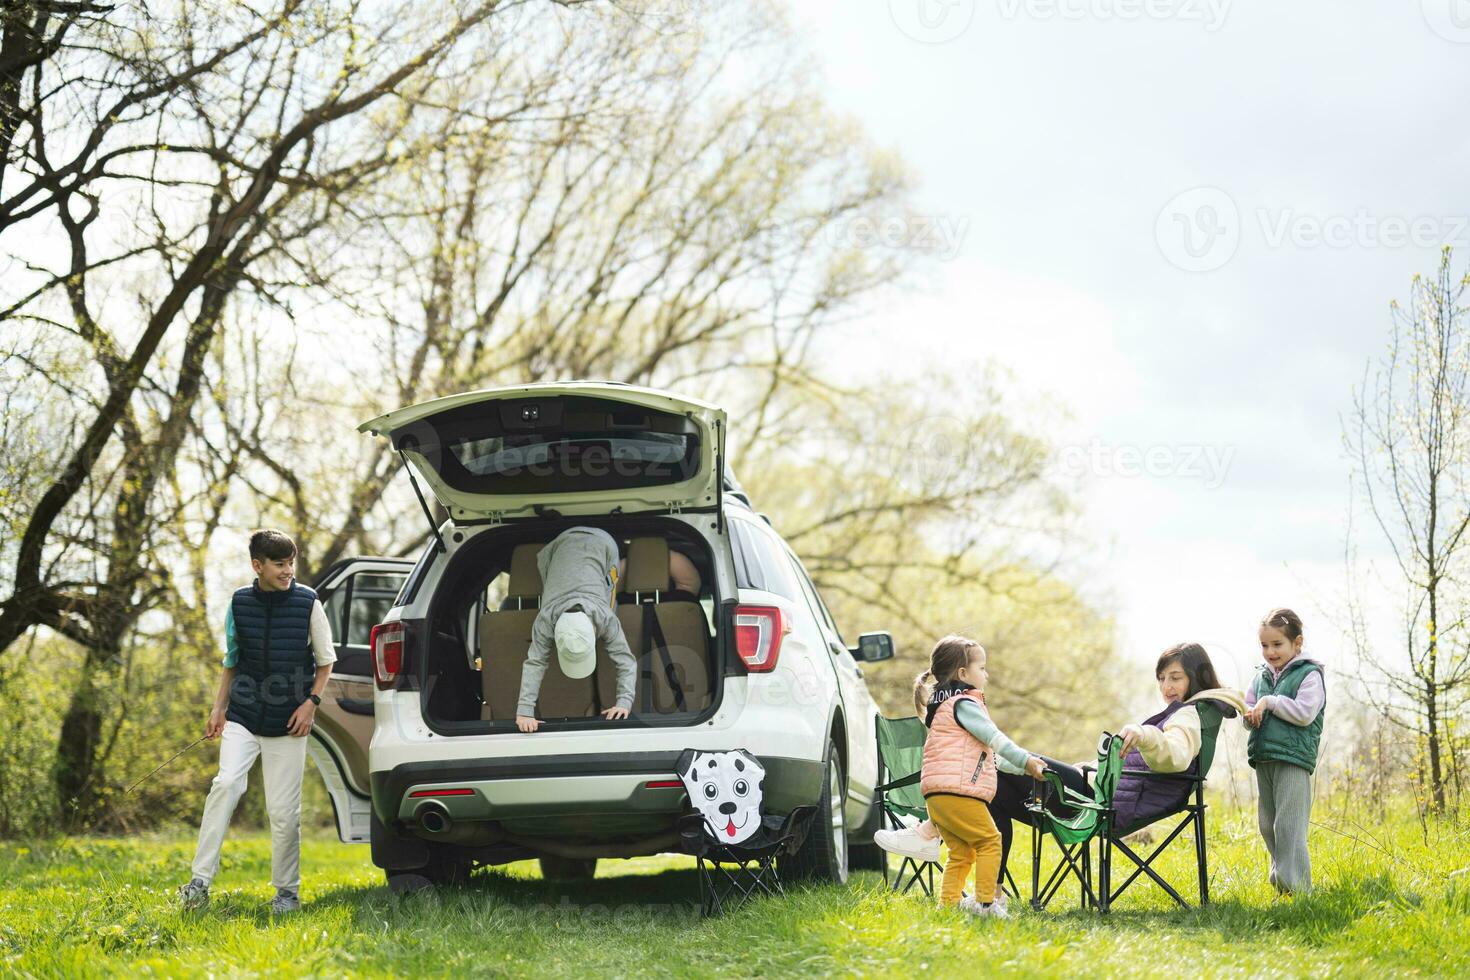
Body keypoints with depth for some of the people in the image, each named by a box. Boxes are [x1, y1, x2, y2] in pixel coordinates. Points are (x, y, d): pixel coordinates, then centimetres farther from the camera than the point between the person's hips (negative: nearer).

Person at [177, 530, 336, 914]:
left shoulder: (308, 604, -3)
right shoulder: (239, 603, 3)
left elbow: (325, 662, 6)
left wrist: (311, 702, -7)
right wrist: (218, 709, 8)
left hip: (288, 724, -1)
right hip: (243, 718, 1)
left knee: (284, 810, 1)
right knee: (226, 784, -20)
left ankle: (287, 891, 17)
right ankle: (200, 881, -18)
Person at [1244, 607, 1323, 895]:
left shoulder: (1308, 675, -4)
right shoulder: (1261, 677, 15)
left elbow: (1305, 713, -15)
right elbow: (1248, 708, 18)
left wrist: (1271, 702, -14)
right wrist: (1250, 716, -5)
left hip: (1293, 757, -7)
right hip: (1263, 758, 7)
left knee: (1288, 825, -13)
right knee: (1267, 825, 11)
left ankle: (1297, 888, -13)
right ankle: (1279, 879, 23)